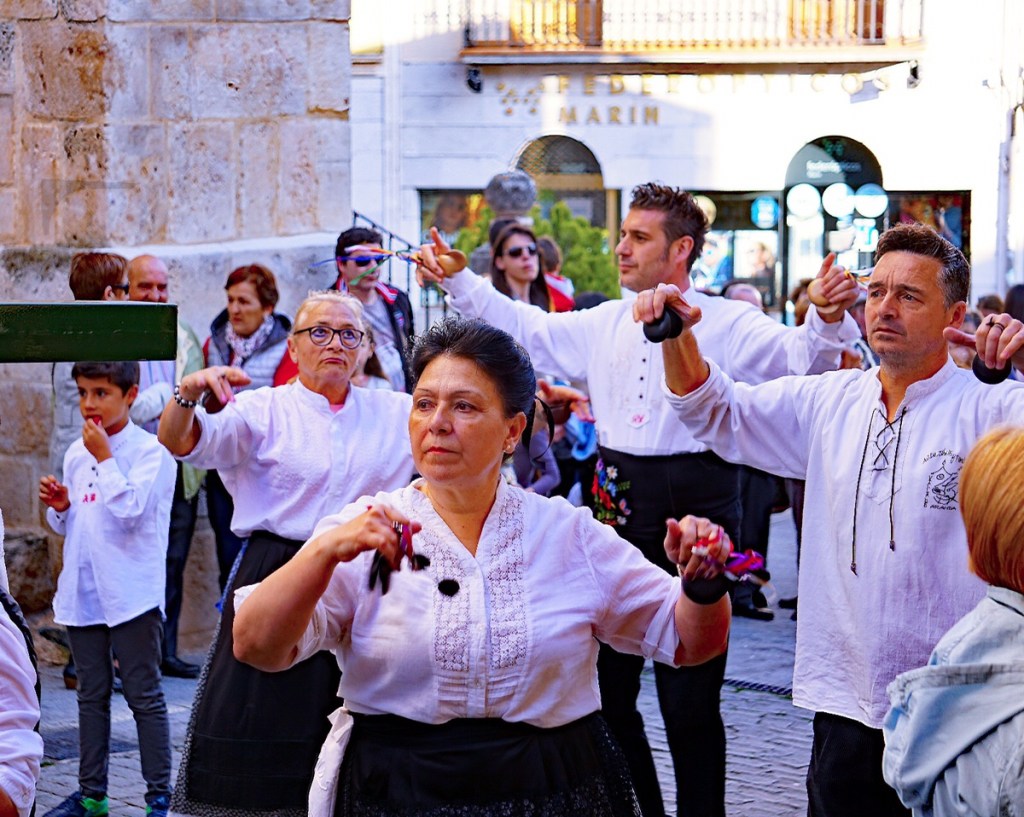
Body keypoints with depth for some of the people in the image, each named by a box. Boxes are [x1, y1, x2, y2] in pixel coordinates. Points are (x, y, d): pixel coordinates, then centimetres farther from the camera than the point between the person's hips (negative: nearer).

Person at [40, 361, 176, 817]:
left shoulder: (149, 451, -8)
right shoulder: (77, 454, 12)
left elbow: (130, 511, -20)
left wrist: (105, 457, -16)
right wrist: (59, 507, -1)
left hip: (131, 595, -7)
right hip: (81, 591, 7)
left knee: (144, 696, -1)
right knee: (91, 694, 14)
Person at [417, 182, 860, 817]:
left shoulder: (730, 325, -5)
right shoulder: (605, 325, 12)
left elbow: (797, 358, -16)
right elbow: (525, 328, 19)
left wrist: (827, 318, -35)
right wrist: (457, 282, 14)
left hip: (695, 502, -6)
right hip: (617, 502, 6)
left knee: (690, 694, 0)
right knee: (607, 679, 13)